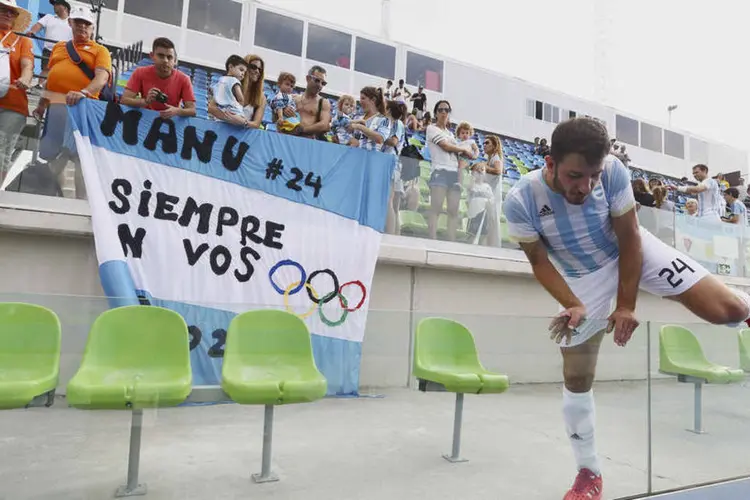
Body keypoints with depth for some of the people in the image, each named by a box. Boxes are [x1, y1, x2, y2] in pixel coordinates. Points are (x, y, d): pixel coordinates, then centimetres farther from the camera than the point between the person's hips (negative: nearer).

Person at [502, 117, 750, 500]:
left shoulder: (613, 172, -28)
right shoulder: (521, 201, -29)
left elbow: (629, 239, -17)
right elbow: (539, 261, -15)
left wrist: (626, 305, -15)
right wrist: (574, 306, -26)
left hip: (633, 251, 0)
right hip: (583, 277, 0)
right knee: (576, 376, 2)